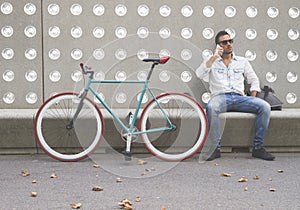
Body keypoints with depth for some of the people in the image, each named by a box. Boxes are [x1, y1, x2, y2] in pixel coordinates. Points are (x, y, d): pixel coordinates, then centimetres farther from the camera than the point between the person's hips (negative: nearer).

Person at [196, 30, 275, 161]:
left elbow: (254, 80, 24)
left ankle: (258, 148, -19)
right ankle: (216, 148, -31)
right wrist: (214, 57, -8)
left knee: (265, 107, -24)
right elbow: (200, 74, -3)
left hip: (239, 97, 3)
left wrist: (252, 99, 8)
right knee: (211, 107, -40)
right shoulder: (212, 62, 16)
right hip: (220, 96, -3)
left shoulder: (242, 61, 24)